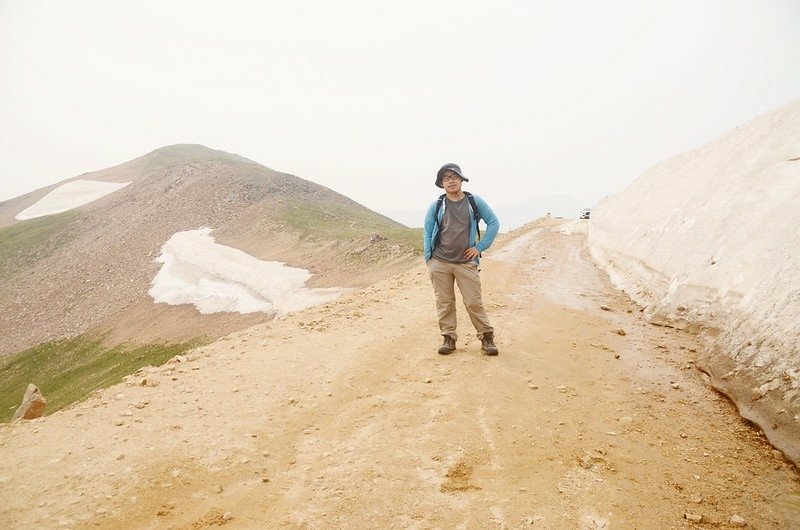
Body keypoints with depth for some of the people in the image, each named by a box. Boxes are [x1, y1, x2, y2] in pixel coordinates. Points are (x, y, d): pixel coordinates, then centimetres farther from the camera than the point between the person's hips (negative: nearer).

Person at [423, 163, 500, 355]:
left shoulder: (475, 202, 3)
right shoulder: (436, 207, 4)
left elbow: (493, 223, 9)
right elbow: (427, 233, 11)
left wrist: (480, 247, 2)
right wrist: (428, 259, 4)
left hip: (466, 262, -1)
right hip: (440, 263, 1)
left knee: (474, 302, -1)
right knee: (444, 303, 4)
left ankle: (487, 338, 10)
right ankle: (448, 338, 15)